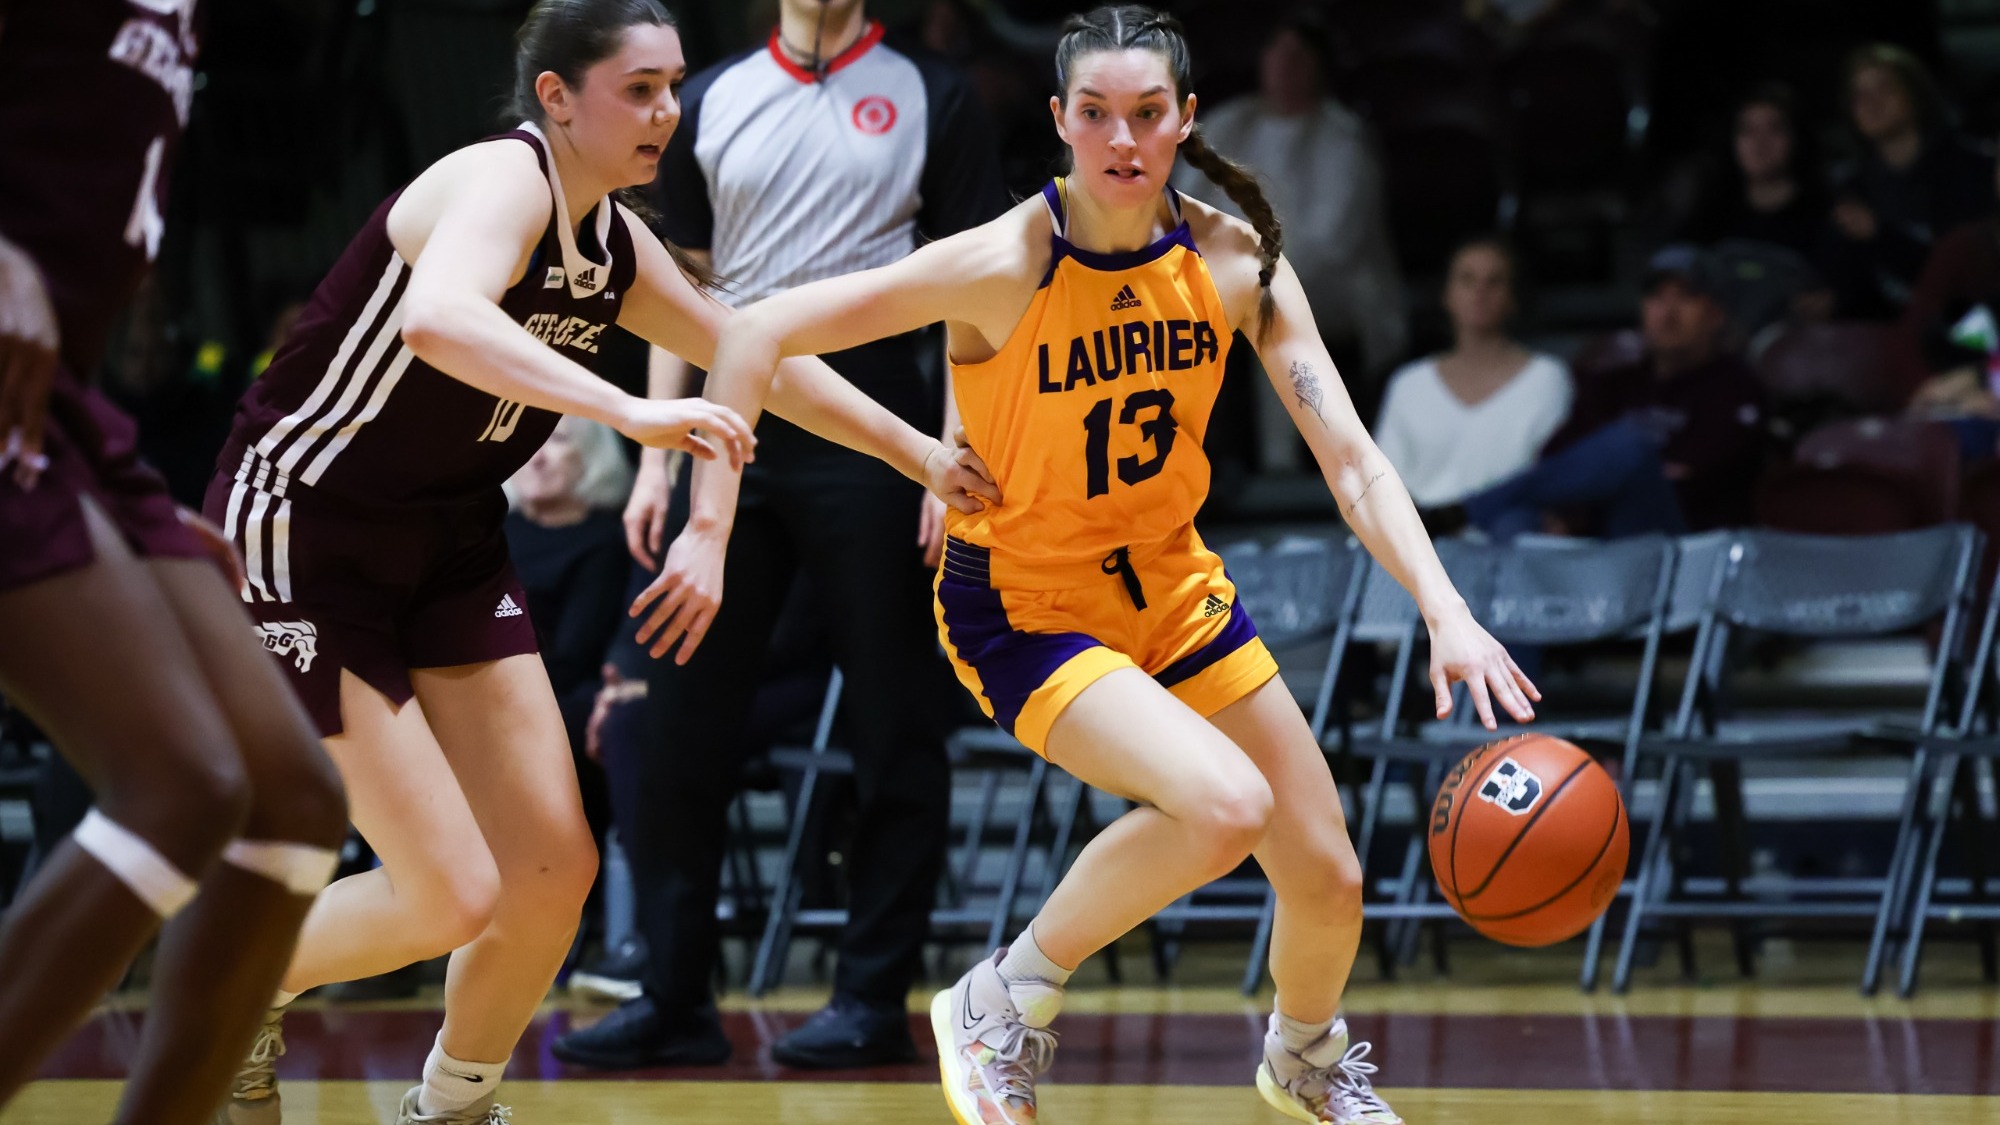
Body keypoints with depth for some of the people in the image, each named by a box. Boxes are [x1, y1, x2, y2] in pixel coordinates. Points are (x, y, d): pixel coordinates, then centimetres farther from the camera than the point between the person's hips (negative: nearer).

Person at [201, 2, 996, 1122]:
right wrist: (630, 411, -49)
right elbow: (437, 318, -42)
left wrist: (922, 453, 24)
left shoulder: (616, 244, 5)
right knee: (452, 898, -12)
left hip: (447, 538, 8)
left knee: (553, 872, 2)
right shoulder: (505, 180, -20)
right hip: (303, 533, -8)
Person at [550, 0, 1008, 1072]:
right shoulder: (712, 101, 13)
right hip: (736, 426, 3)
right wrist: (656, 458, 9)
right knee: (683, 723, 1)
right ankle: (675, 999, 8)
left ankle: (874, 997, 6)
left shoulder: (930, 96, 4)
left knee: (894, 730, -1)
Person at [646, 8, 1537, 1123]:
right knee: (1224, 803, -29)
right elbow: (760, 333, -24)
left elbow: (1351, 457, -12)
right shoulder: (1005, 265, -25)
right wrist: (710, 529, -28)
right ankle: (1003, 1007, -8)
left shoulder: (1236, 259, -11)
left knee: (1329, 877, 7)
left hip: (1172, 584, 6)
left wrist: (1447, 611, -25)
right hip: (1022, 605, -5)